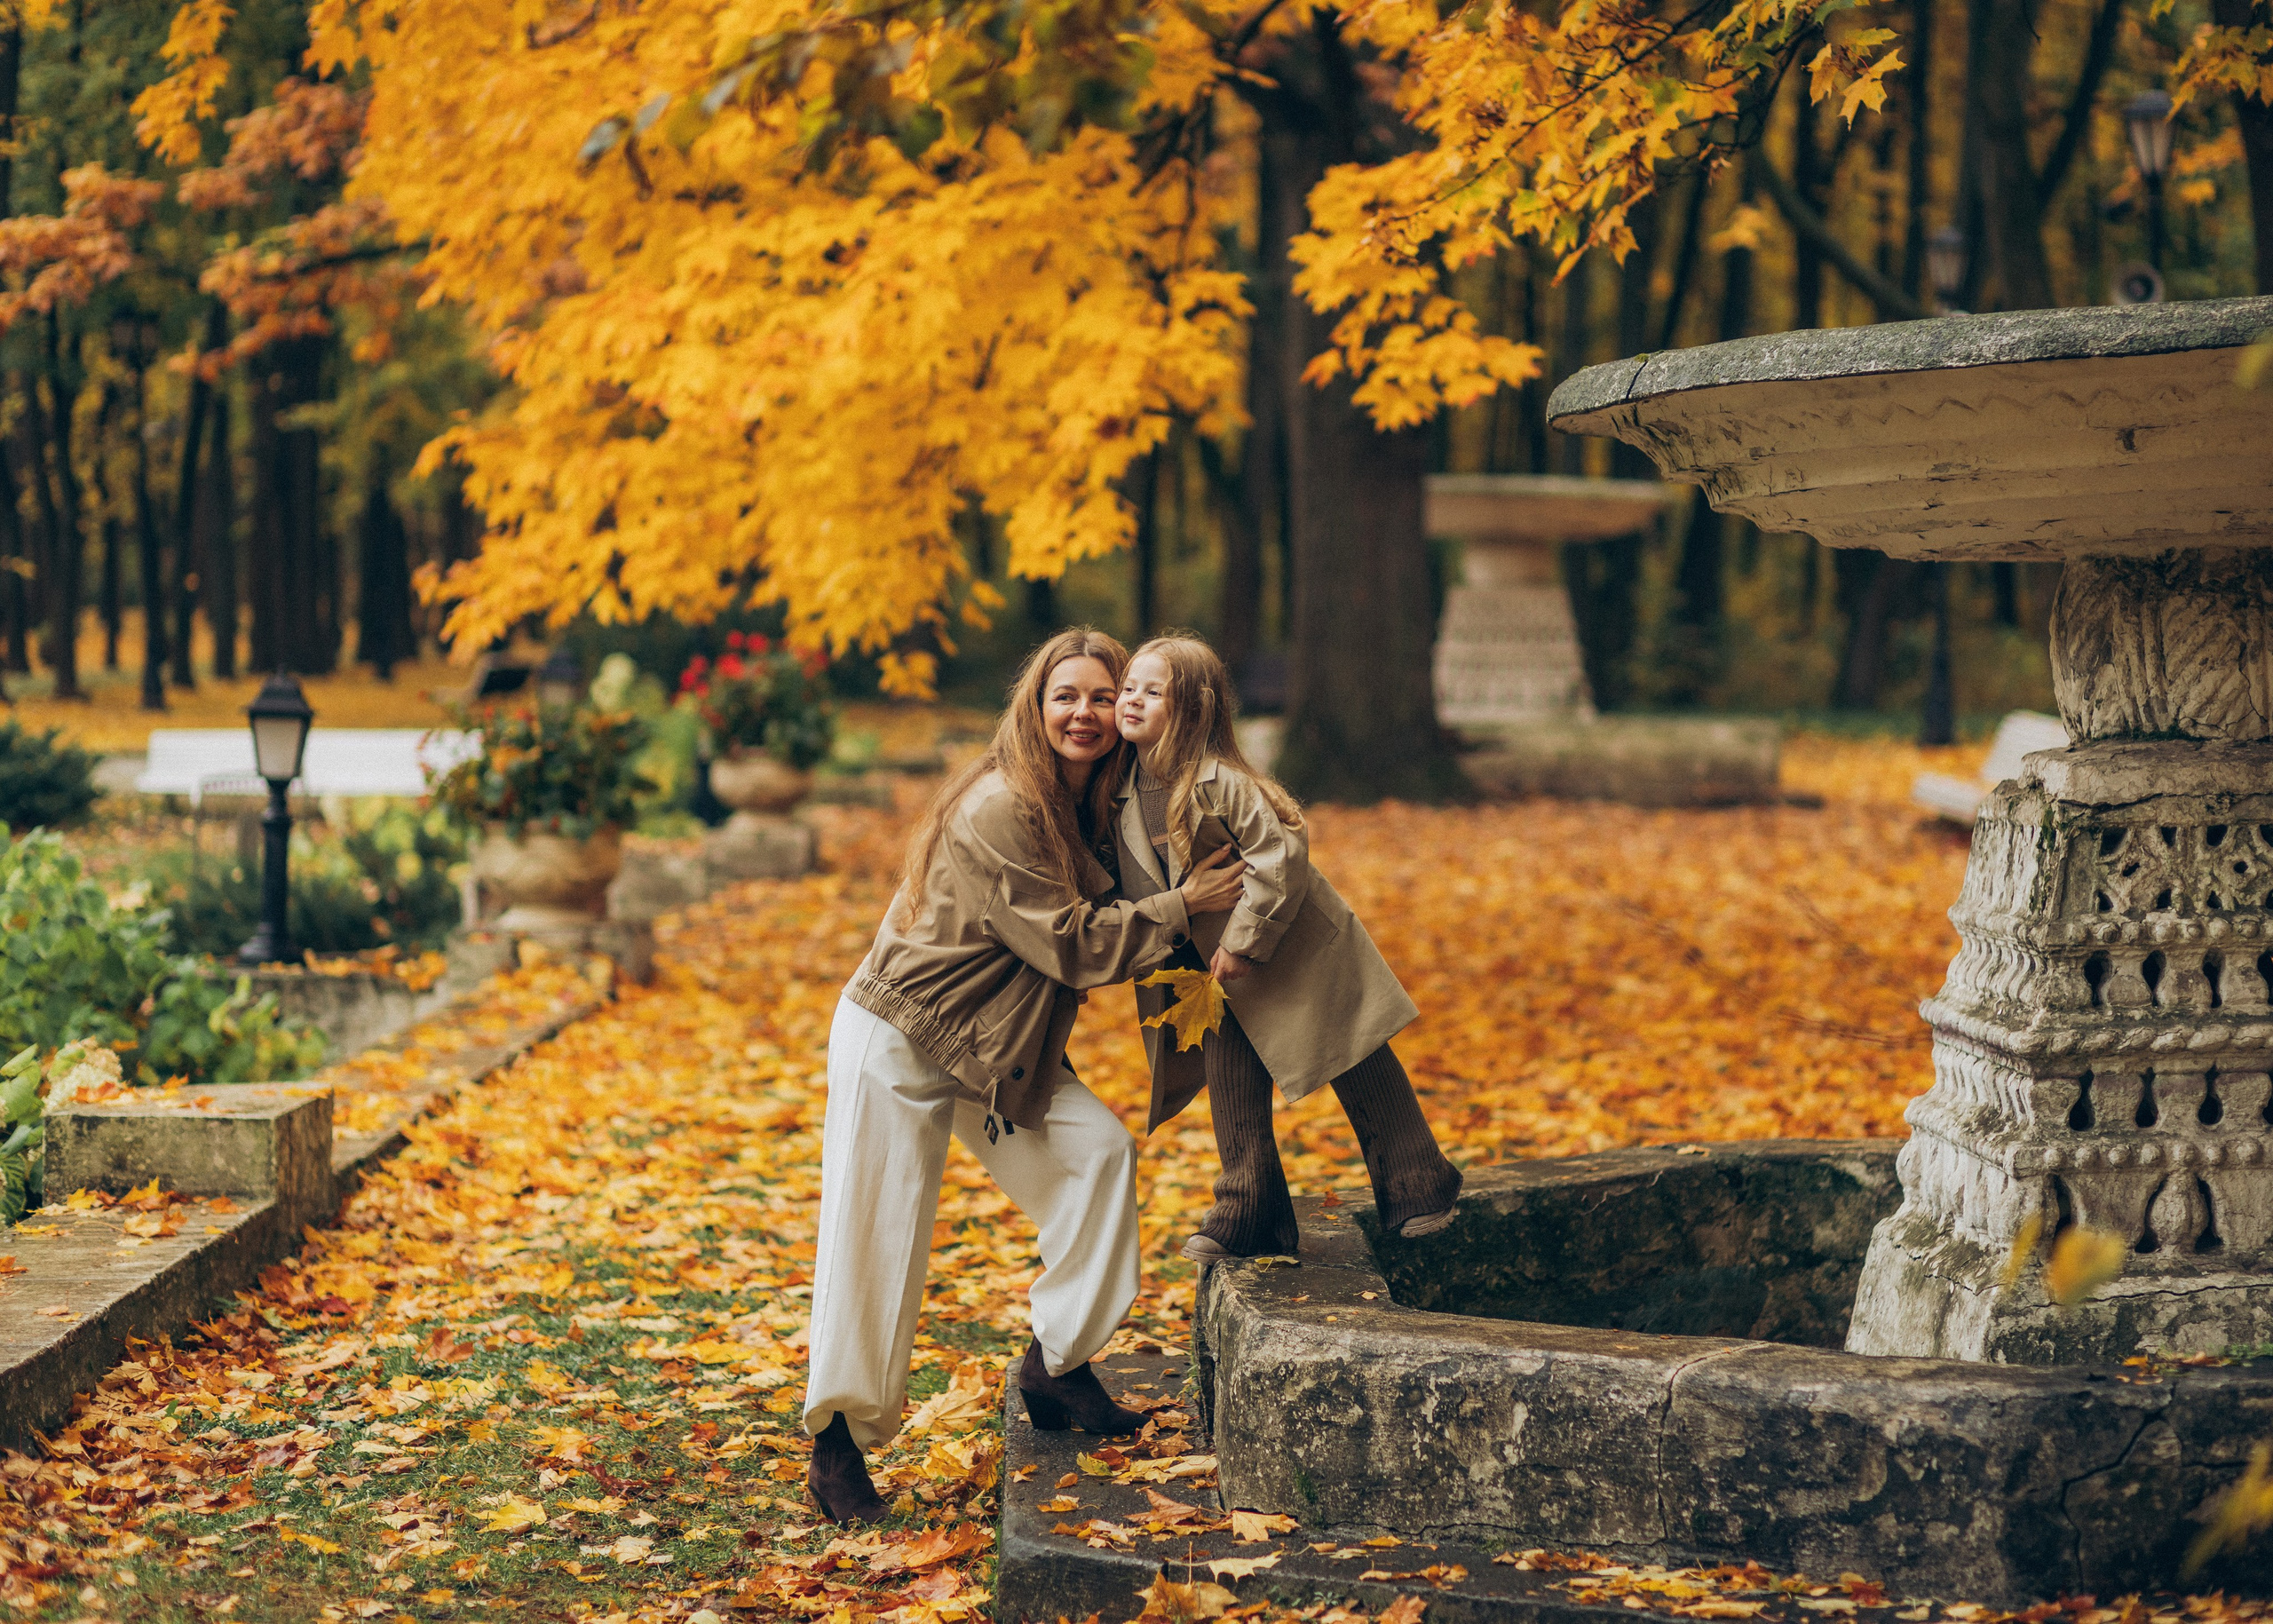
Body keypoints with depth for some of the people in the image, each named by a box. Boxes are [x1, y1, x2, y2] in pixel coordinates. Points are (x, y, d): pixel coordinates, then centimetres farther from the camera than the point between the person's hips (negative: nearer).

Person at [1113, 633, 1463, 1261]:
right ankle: (1250, 1217, 11)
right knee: (1233, 1087, 3)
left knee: (1357, 1066, 3)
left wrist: (1243, 940, -22)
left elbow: (1279, 855, -24)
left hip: (1295, 947, -6)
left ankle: (1416, 1186, 16)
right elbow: (1136, 891, 12)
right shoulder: (1125, 792, -1)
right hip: (1220, 966, 6)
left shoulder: (1221, 782, -23)